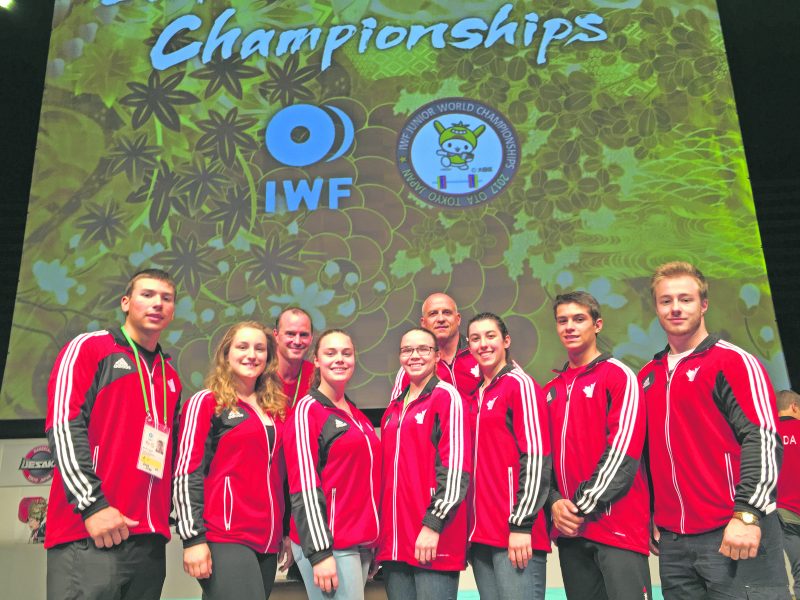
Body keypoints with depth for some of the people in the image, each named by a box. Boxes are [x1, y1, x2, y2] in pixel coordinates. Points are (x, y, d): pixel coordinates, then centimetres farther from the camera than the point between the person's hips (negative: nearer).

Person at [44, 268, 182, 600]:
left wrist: (173, 517, 13)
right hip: (87, 534, -6)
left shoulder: (171, 378, 20)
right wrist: (92, 504, -16)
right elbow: (64, 427, -9)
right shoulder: (88, 348, 2)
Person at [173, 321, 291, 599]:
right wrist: (193, 537, -13)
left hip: (268, 541, 6)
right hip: (225, 538, -6)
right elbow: (186, 473, -8)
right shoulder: (206, 402, -1)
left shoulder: (275, 409, 15)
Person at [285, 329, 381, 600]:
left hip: (361, 543, 7)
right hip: (328, 544, -7)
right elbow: (303, 486, -14)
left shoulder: (359, 417, 14)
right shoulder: (307, 411, -8)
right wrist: (320, 552, -18)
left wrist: (372, 542, 16)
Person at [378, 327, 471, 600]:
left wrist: (433, 524, -17)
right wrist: (380, 530, 16)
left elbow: (456, 468, -13)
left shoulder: (447, 396, -5)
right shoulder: (394, 408, 16)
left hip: (433, 539, -6)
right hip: (394, 539, 7)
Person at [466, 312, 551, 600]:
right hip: (481, 534, 7)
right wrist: (474, 531, 14)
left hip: (515, 533, -7)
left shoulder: (520, 384, -5)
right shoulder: (475, 395, 16)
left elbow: (536, 457, -13)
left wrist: (521, 524, -16)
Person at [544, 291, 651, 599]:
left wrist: (584, 505, -12)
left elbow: (623, 451, -12)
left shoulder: (619, 376, -3)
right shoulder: (551, 390, 14)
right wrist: (555, 502, -3)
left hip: (618, 525, -5)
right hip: (569, 527, 6)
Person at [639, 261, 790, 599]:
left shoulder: (733, 362, -5)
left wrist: (748, 514, -19)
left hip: (733, 535, -5)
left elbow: (762, 440, -12)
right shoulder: (647, 376, 13)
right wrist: (650, 513, 16)